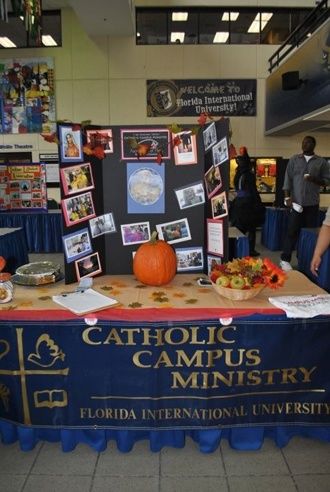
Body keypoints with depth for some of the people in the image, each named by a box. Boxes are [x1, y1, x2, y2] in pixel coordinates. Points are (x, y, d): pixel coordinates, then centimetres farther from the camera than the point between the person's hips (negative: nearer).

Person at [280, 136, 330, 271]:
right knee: (292, 230, -4)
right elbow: (288, 179, 2)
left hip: (312, 203, 1)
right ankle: (285, 259, -1)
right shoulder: (294, 159, 7)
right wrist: (287, 197, -7)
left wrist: (315, 179, -14)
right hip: (296, 201, -1)